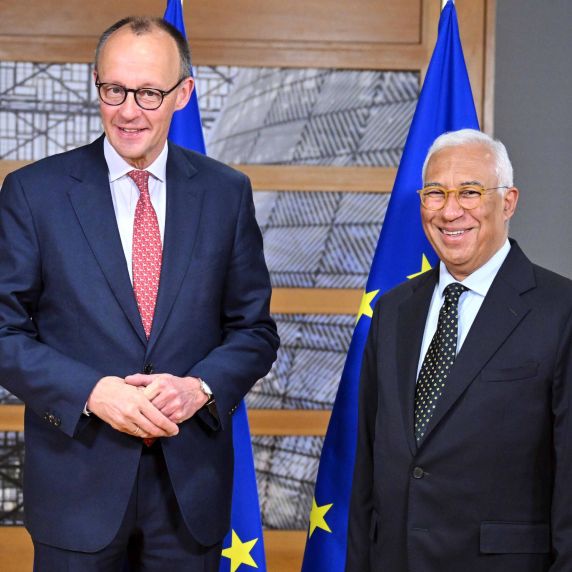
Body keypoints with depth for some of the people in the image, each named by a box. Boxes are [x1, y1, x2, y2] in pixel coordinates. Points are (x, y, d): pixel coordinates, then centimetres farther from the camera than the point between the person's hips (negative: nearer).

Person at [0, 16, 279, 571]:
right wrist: (93, 392, -17)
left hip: (191, 482, 2)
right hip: (77, 483, -1)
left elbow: (254, 329, 6)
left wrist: (201, 388, -13)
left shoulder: (226, 192, 2)